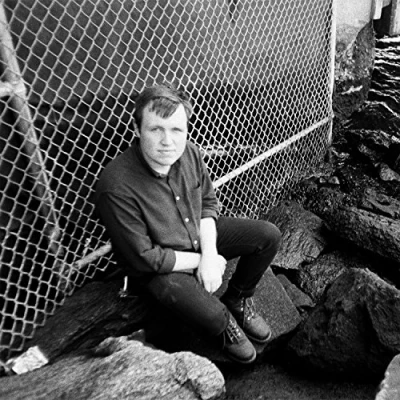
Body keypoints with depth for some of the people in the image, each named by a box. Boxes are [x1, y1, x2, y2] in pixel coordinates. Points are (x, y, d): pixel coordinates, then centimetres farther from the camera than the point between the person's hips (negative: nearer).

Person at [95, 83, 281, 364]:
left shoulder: (188, 152, -14)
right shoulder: (116, 188, -33)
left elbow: (209, 201, 1)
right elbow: (144, 258, -24)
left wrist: (209, 253, -14)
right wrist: (200, 260, -15)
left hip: (200, 235, 6)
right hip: (159, 265, -6)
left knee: (269, 235, -3)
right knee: (211, 316, -31)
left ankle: (238, 299, 21)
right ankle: (226, 324, 11)